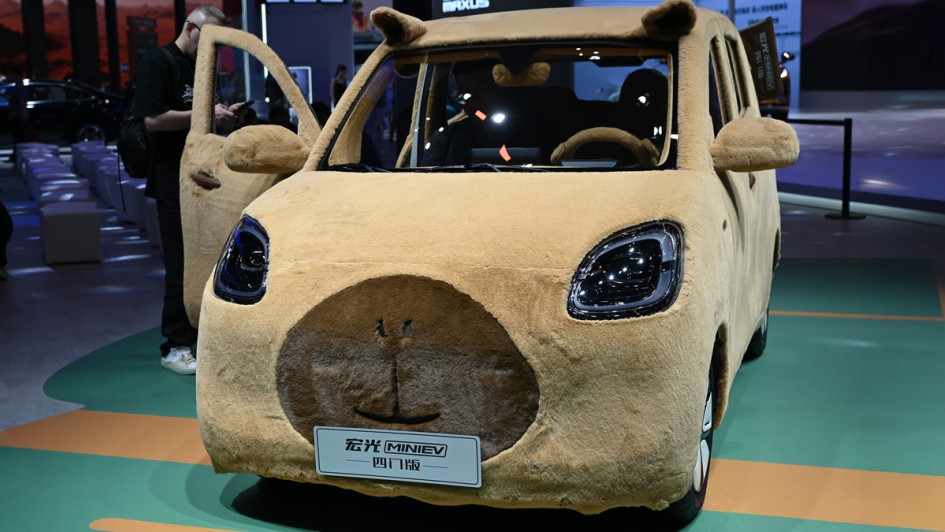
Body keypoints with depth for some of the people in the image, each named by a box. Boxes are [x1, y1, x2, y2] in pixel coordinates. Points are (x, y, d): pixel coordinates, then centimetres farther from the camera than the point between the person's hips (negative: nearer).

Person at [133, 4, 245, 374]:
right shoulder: (158, 63, -9)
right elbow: (153, 119, -18)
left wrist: (223, 117, 4)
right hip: (175, 182, -8)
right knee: (182, 267, -5)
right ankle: (176, 347, 3)